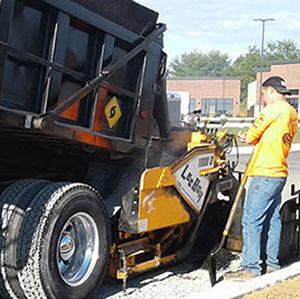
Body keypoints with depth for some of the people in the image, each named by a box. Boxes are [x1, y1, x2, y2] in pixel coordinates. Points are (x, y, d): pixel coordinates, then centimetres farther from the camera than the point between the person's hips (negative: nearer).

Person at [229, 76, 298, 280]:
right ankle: (272, 264, 21)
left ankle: (251, 269, -5)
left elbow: (254, 133, -5)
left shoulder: (275, 108, -11)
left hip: (265, 174, -10)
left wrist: (249, 137, 17)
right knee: (272, 219, 14)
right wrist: (252, 139, 15)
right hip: (280, 173, 10)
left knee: (252, 220, -7)